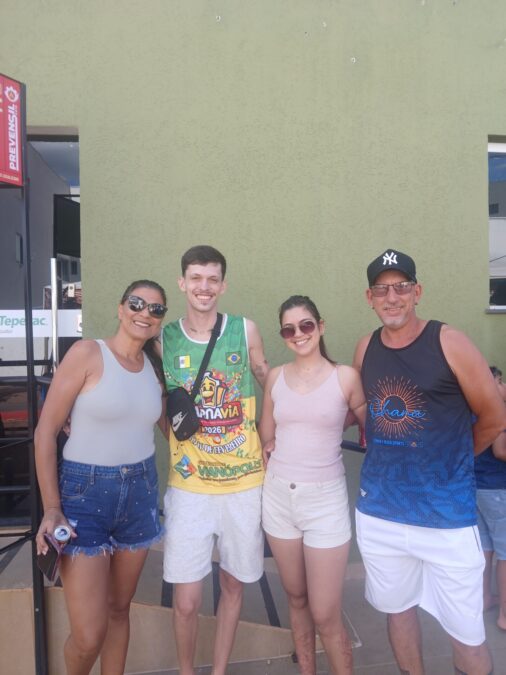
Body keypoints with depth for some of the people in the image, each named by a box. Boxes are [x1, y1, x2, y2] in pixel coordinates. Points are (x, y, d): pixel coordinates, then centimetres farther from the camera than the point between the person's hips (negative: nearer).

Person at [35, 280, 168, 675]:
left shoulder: (154, 367, 5)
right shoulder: (88, 353, -11)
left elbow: (170, 423, 19)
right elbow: (46, 432, -10)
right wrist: (51, 509, -12)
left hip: (140, 493, 5)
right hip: (85, 493, -4)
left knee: (119, 610, 17)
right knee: (88, 635, 0)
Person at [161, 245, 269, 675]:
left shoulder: (245, 330, -3)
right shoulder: (164, 339, -2)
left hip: (244, 481, 1)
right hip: (189, 484, 0)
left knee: (233, 585, 16)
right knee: (186, 601, 3)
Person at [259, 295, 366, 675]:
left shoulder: (345, 377, -7)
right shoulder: (276, 377, 2)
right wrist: (289, 450, -2)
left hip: (325, 499, -3)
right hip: (278, 496, 4)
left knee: (325, 615, 2)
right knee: (296, 599, 19)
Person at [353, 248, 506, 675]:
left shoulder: (449, 343, -10)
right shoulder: (365, 348, 2)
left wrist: (450, 459, 10)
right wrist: (393, 457, 2)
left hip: (448, 515, -4)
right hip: (379, 513, 4)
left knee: (466, 633, 8)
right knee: (397, 609, 21)